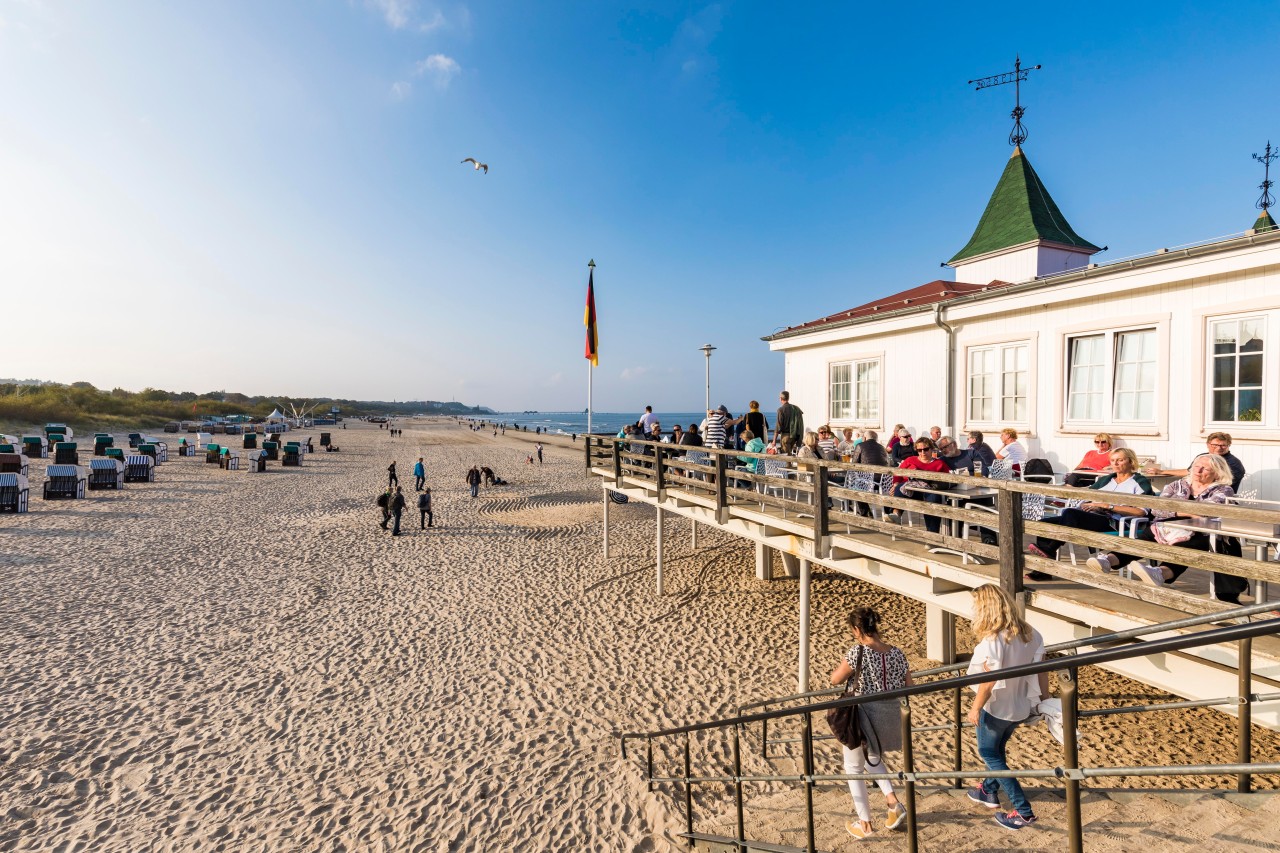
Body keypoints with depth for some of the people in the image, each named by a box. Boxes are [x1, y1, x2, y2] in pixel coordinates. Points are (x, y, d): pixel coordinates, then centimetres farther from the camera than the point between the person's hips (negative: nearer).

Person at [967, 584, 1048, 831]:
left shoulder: (992, 640, -30)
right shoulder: (1029, 633, -7)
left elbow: (989, 681, -25)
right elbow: (1041, 668, 1)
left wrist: (975, 708, -12)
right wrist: (1045, 699, 15)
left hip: (996, 708, -7)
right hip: (1021, 706, 8)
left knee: (989, 753, 15)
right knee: (997, 749, 27)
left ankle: (1023, 811, 16)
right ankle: (989, 791, 44)